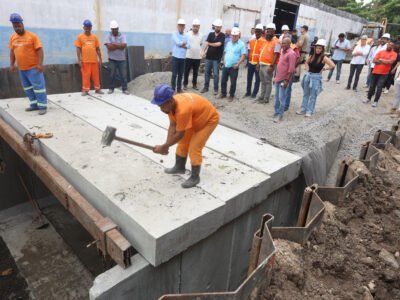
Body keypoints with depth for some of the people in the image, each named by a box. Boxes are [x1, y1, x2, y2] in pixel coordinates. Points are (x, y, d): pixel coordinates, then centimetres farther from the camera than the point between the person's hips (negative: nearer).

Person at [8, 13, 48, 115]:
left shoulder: (32, 36, -7)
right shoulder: (13, 37, 10)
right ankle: (34, 104, 21)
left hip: (33, 67, -7)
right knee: (27, 87, 12)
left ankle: (43, 106, -2)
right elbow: (12, 51, 16)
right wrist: (11, 64, 9)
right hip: (21, 69, 7)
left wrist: (40, 64, -20)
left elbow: (39, 50, -12)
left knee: (38, 87, -6)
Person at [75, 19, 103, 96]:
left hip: (94, 60, 2)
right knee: (85, 75, 1)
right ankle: (85, 90, 8)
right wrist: (79, 60, -7)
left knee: (96, 75, 9)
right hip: (85, 61, -2)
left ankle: (97, 89, 21)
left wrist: (100, 59, 6)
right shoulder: (80, 37, 2)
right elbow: (78, 49, 0)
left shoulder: (94, 37, 8)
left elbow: (98, 49, 10)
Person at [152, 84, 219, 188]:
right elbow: (173, 125, -14)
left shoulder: (183, 110, -41)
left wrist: (164, 146, -24)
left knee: (194, 149, -12)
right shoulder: (171, 104, -16)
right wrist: (167, 144, -22)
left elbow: (180, 134, -32)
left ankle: (195, 177, 5)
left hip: (209, 120, -9)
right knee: (183, 142, 15)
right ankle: (179, 167, 34)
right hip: (195, 119, 9)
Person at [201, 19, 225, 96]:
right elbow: (206, 43, -2)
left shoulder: (222, 35, -2)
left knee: (216, 74, -1)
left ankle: (216, 89, 7)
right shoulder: (210, 34, 10)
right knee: (207, 72, 8)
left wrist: (210, 44, -4)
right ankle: (206, 87, 19)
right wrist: (204, 50, -19)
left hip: (216, 58, -4)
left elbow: (218, 44, -15)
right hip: (208, 56, 4)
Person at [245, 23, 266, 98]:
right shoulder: (251, 41, 11)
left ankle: (254, 93, 12)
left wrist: (260, 62, -16)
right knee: (249, 78, 11)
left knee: (257, 79, 3)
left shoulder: (263, 41, -6)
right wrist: (248, 60, 10)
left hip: (258, 63, -5)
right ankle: (248, 92, 22)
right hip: (250, 62, 5)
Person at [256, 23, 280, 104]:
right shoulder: (266, 41, 17)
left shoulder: (276, 42, -10)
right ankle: (262, 96, 25)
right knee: (263, 82, 15)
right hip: (262, 64, 8)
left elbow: (276, 55, -17)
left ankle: (266, 98, 3)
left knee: (268, 82, -2)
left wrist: (271, 66, -24)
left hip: (268, 65, -8)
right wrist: (259, 63, 16)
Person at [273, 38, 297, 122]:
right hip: (278, 78, 8)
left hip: (283, 79, -8)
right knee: (277, 97, 14)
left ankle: (280, 115, 4)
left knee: (281, 98, -3)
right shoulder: (282, 51, 12)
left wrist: (286, 80, -21)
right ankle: (276, 112, 26)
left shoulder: (291, 54, -15)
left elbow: (291, 69, -18)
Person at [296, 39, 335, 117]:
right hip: (308, 76, 6)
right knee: (306, 94, 12)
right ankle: (303, 109, 21)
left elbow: (333, 66, -19)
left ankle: (309, 111, 9)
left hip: (316, 77, -6)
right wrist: (307, 69, 7)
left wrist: (324, 68, -8)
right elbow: (307, 62, 24)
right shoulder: (312, 56, 5)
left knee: (312, 96, 2)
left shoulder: (324, 58, -10)